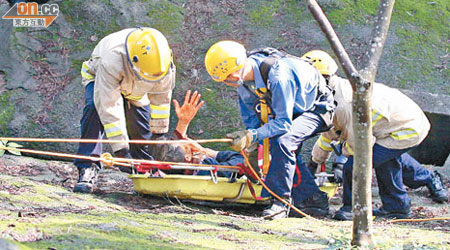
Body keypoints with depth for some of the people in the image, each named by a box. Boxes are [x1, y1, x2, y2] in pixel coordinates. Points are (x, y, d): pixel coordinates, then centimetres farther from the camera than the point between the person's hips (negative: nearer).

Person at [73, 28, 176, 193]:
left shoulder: (163, 58, -33)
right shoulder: (111, 59, -47)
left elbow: (162, 98, -17)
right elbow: (109, 106, -45)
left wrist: (159, 132, -15)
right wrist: (120, 149, -45)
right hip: (98, 79, -4)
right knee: (94, 108, -32)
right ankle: (88, 169, -32)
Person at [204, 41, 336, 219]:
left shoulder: (278, 77, -39)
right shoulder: (244, 78, -13)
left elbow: (284, 123, -36)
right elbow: (249, 113, 3)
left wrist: (252, 136, -39)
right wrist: (251, 144, -2)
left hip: (317, 109, -9)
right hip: (289, 111, 9)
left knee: (283, 141, -29)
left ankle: (281, 201, -22)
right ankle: (314, 201, 5)